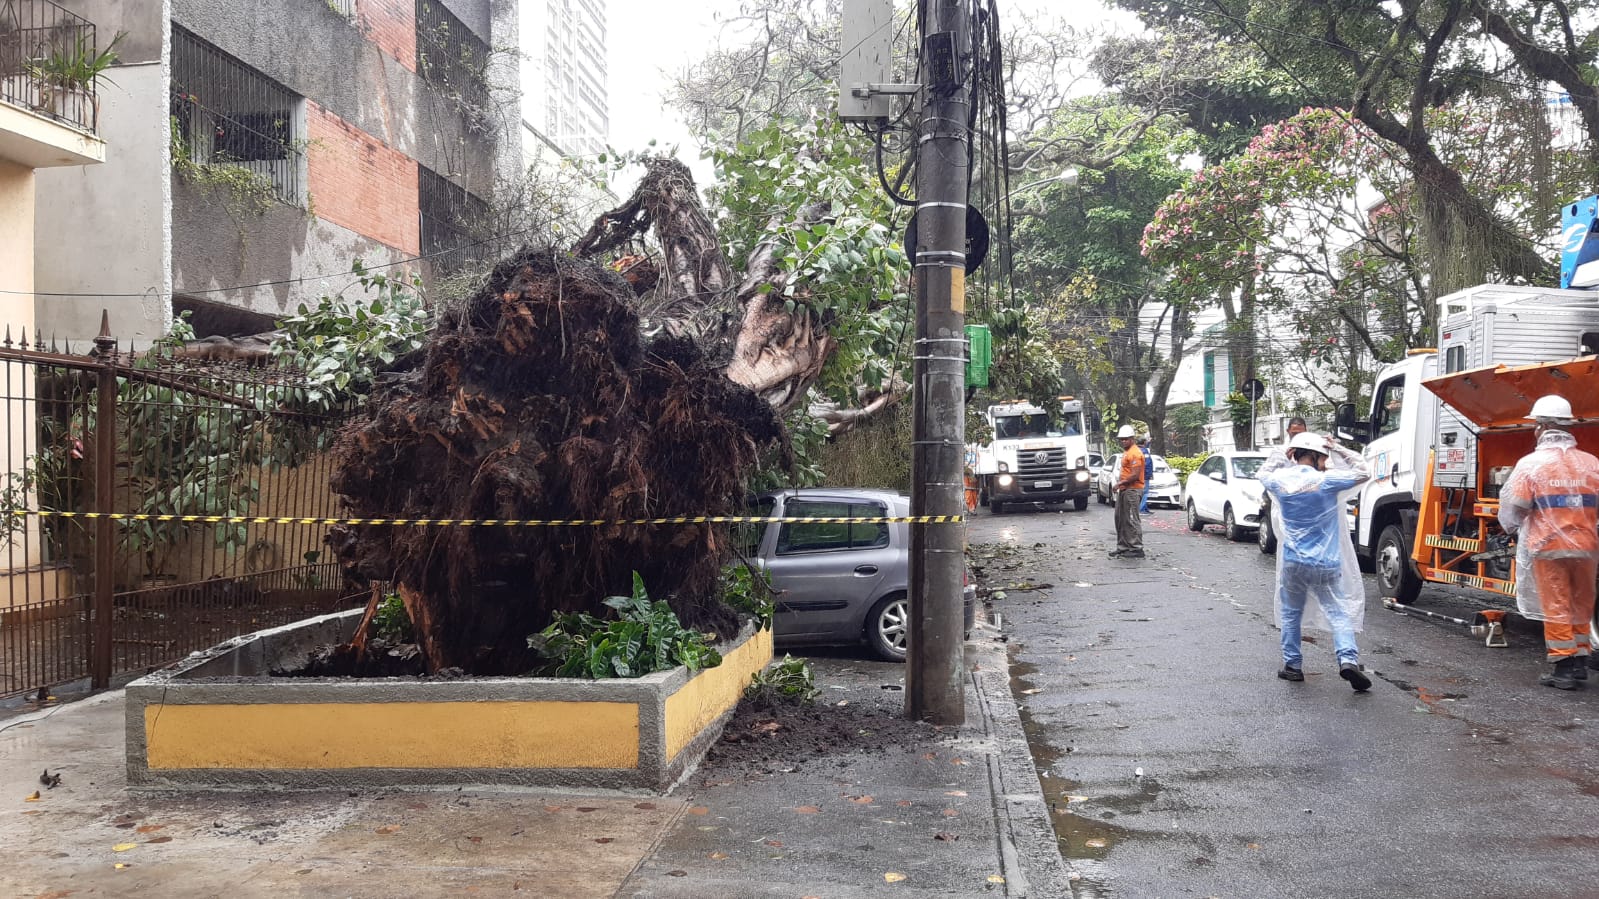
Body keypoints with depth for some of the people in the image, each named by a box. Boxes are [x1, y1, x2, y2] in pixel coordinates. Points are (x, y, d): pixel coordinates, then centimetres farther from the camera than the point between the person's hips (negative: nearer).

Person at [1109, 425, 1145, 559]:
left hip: (1132, 490, -11)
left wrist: (1120, 483, -15)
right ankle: (1123, 547, 21)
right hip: (1124, 490, 11)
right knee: (1120, 519, 14)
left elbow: (1135, 475, -21)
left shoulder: (1135, 453, -15)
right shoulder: (1126, 452, 19)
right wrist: (1120, 484, 14)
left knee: (1132, 520, -9)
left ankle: (1137, 549, -6)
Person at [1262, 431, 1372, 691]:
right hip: (1326, 564, -2)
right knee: (1339, 614, 2)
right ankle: (1348, 659, -15)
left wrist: (1288, 458, 17)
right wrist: (1337, 449, 6)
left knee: (1290, 614, 16)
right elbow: (1363, 472, 2)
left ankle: (1292, 665, 19)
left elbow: (1264, 476, 22)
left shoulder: (1280, 479, -2)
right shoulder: (1326, 480, -11)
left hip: (1292, 562, 2)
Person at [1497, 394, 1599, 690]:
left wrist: (1512, 528, 11)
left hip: (1547, 546, -4)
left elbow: (1513, 508, -9)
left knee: (1555, 608, 3)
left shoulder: (1531, 463, -10)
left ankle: (1564, 667, 4)